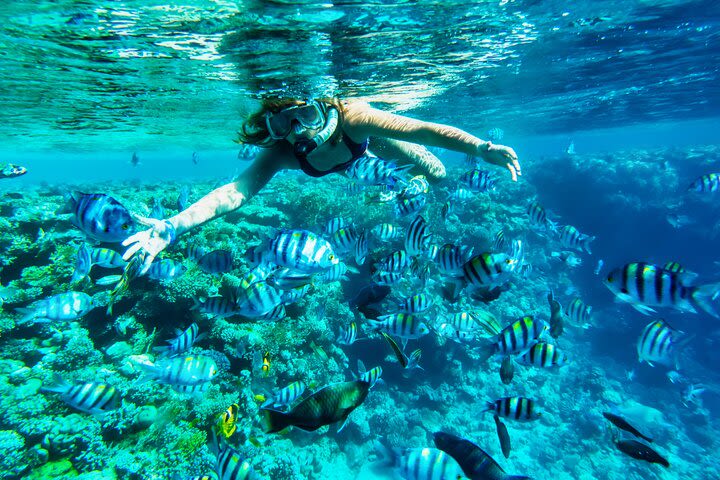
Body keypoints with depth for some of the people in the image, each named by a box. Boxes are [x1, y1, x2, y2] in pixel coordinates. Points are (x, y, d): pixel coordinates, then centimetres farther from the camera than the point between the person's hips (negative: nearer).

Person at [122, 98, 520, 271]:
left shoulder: (351, 117, -50)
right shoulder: (280, 154, -44)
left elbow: (425, 130, -53)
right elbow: (235, 191, -56)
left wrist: (482, 147, -66)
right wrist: (174, 226, -71)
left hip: (366, 138, -1)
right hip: (340, 160, 2)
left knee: (436, 173, 16)